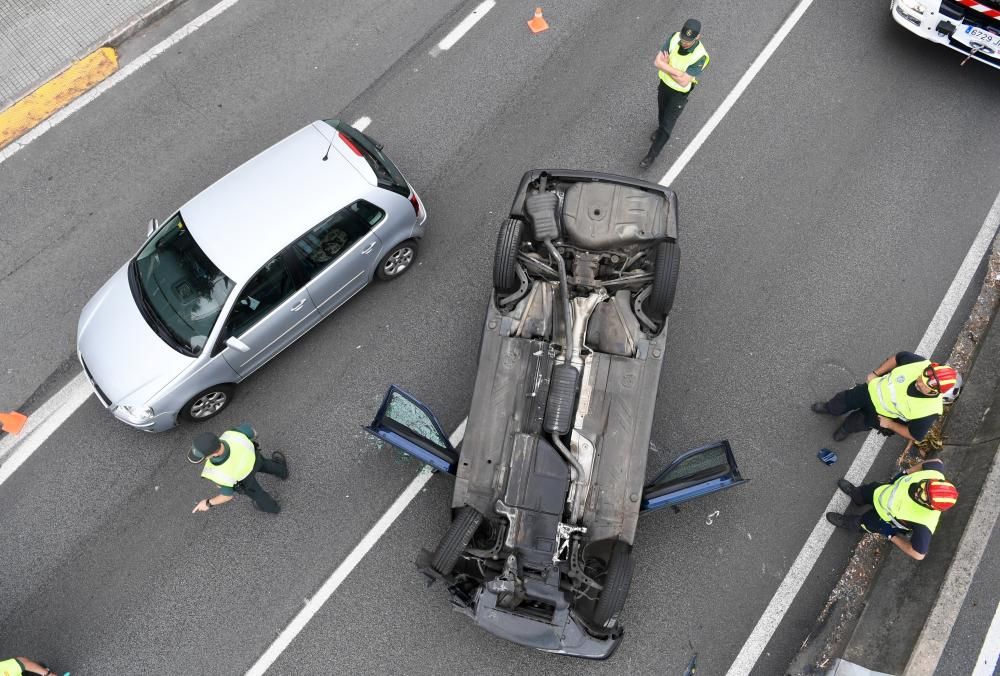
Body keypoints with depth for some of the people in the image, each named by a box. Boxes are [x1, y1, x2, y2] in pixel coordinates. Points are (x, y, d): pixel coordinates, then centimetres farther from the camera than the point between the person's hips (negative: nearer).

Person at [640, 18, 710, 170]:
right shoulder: (674, 37, -21)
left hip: (680, 92, -5)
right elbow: (657, 61, -20)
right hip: (664, 83, 5)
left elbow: (683, 82, -32)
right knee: (662, 112, 29)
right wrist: (676, 71, -30)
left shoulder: (700, 56, -33)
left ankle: (652, 155, 13)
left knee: (668, 123, 1)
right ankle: (661, 129, 63)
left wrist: (666, 66, -24)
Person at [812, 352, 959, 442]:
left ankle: (845, 429, 58)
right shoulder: (920, 364, -33)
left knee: (858, 423, 20)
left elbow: (915, 436, -21)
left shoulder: (929, 411, -37)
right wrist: (875, 374, -5)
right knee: (844, 399, 22)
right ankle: (829, 408, 57)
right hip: (874, 390, 3)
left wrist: (890, 425, -16)